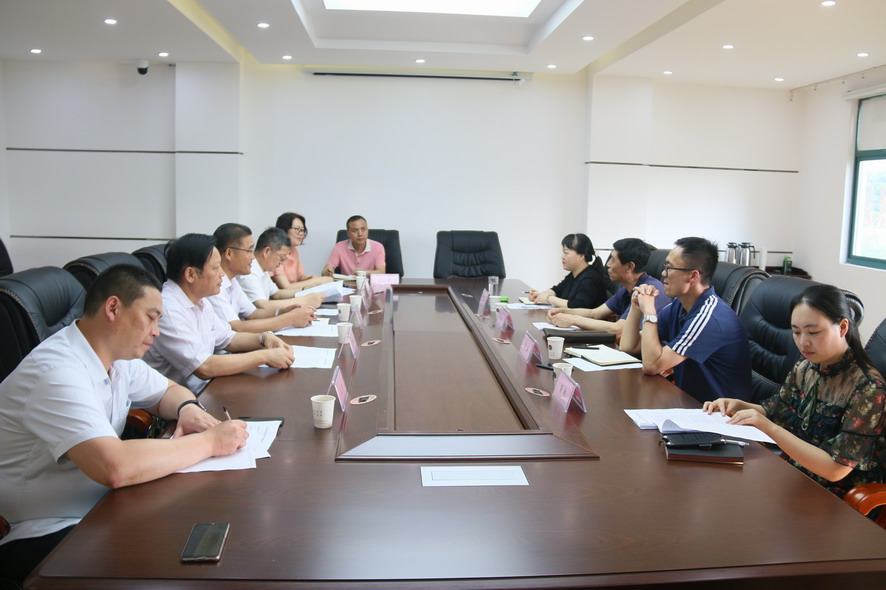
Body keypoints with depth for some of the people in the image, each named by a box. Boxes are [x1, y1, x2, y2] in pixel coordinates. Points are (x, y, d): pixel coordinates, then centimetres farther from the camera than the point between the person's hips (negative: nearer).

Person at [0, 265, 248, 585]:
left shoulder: (118, 355, 2)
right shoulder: (56, 371, -25)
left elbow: (167, 391, 19)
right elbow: (114, 468, -37)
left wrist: (189, 409, -5)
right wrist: (209, 442, -26)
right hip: (46, 536, -8)